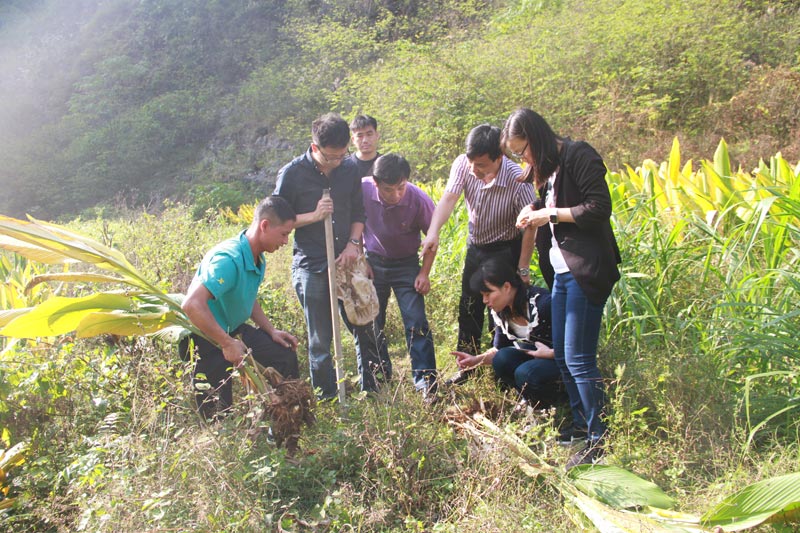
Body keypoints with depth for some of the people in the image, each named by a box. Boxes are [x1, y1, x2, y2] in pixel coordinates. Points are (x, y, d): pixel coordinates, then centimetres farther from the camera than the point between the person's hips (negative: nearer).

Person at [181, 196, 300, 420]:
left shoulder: (258, 259, -1)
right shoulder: (229, 259, -32)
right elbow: (192, 305, -41)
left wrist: (271, 330, 5)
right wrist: (228, 344, -34)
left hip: (233, 330, 9)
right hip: (206, 338, -9)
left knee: (284, 354, 4)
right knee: (219, 413, -3)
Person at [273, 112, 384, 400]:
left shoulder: (350, 169, 3)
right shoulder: (292, 174, -9)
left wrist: (353, 243, -3)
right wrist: (314, 216, -18)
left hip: (346, 261, 4)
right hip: (311, 268, -4)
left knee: (363, 328, 12)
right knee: (320, 340, 4)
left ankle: (372, 388, 29)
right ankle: (327, 399, 20)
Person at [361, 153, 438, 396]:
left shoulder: (419, 200, -24)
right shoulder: (362, 189, -20)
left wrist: (424, 273, -10)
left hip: (406, 265, -2)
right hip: (372, 262, 2)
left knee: (416, 322, -8)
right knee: (371, 322, 8)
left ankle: (426, 380, 2)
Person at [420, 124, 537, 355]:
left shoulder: (517, 179, -29)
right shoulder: (463, 164, -18)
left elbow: (529, 227, -22)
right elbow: (449, 198, -27)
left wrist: (523, 270, -19)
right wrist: (433, 232, -44)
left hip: (506, 251, -5)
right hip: (476, 246, 5)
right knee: (468, 309, 16)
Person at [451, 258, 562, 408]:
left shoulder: (543, 303, -27)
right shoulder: (500, 312, -4)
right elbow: (499, 349, 7)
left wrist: (550, 353, -30)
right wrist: (476, 360, -9)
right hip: (533, 355, 7)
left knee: (525, 373, -31)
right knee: (501, 359, -20)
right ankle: (532, 400, 0)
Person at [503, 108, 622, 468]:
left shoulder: (578, 156, -12)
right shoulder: (548, 167, 14)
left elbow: (599, 208, -19)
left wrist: (551, 215, -13)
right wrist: (536, 210, 3)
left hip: (587, 270, -10)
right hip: (561, 270, 10)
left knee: (578, 358, -7)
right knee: (561, 355, 14)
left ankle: (601, 438, 5)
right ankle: (580, 422, 29)